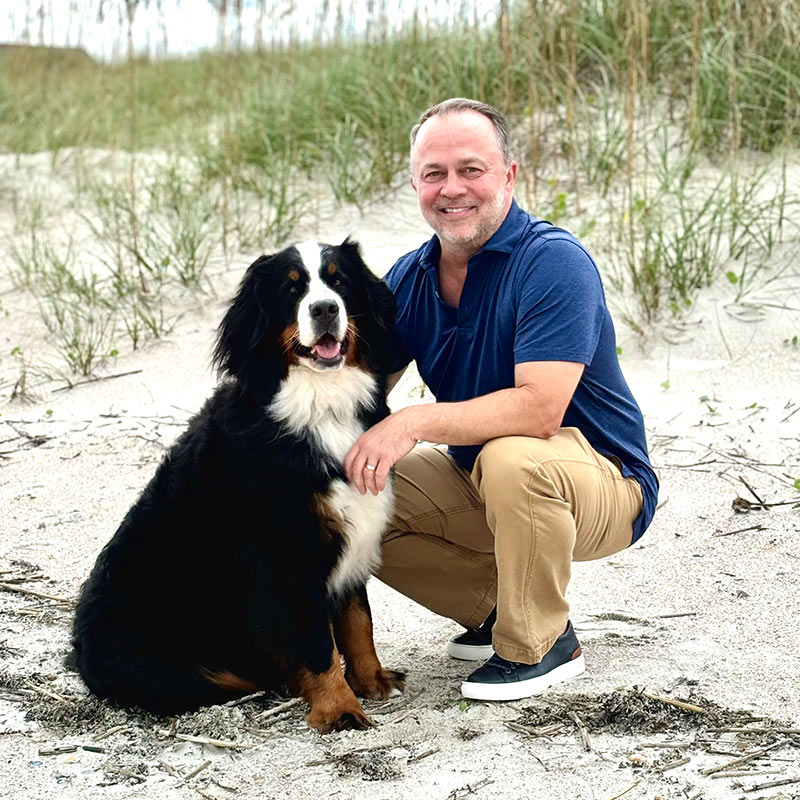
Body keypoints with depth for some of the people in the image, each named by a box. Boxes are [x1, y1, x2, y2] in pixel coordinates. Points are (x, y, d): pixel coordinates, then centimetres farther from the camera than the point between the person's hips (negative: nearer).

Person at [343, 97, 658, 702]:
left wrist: (415, 423, -36)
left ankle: (542, 643, -13)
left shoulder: (554, 261, -22)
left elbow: (539, 409, -33)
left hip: (604, 484, -7)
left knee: (512, 458, -38)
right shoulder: (409, 278, -1)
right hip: (477, 481, 7)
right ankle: (497, 607, 9)